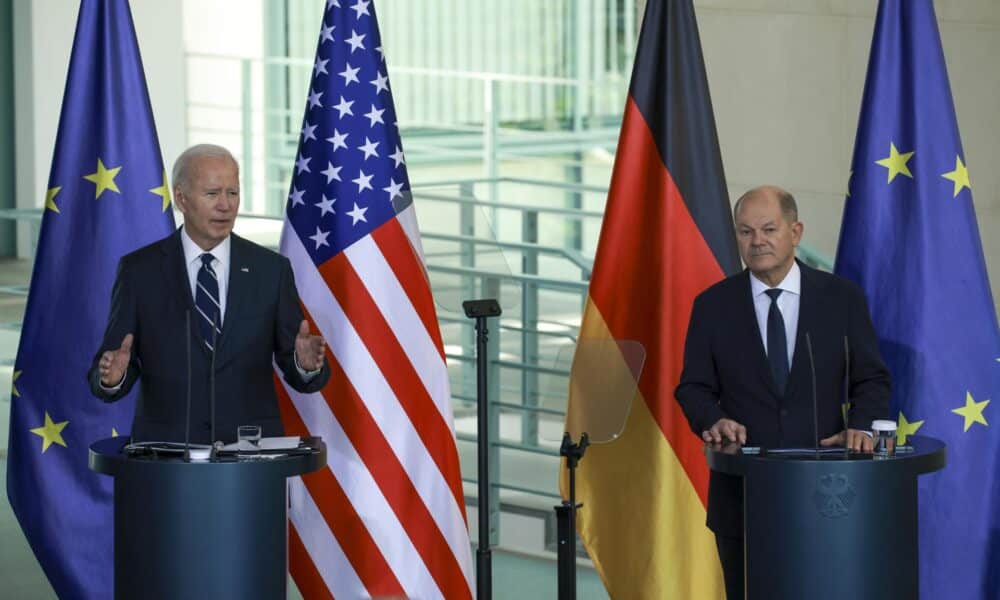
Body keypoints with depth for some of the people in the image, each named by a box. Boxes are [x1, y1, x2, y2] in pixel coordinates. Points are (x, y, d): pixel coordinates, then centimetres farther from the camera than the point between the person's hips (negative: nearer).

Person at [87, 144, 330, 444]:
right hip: (166, 445, -1)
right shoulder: (140, 270, 1)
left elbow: (297, 373, 4)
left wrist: (307, 364, -17)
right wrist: (111, 376, -21)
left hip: (251, 445, 1)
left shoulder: (271, 270, 4)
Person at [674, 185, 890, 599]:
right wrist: (714, 421, -16)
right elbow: (694, 386, 5)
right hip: (742, 490, 1)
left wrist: (861, 426, -15)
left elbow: (871, 378, 5)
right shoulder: (713, 306, 4)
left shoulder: (842, 298, 3)